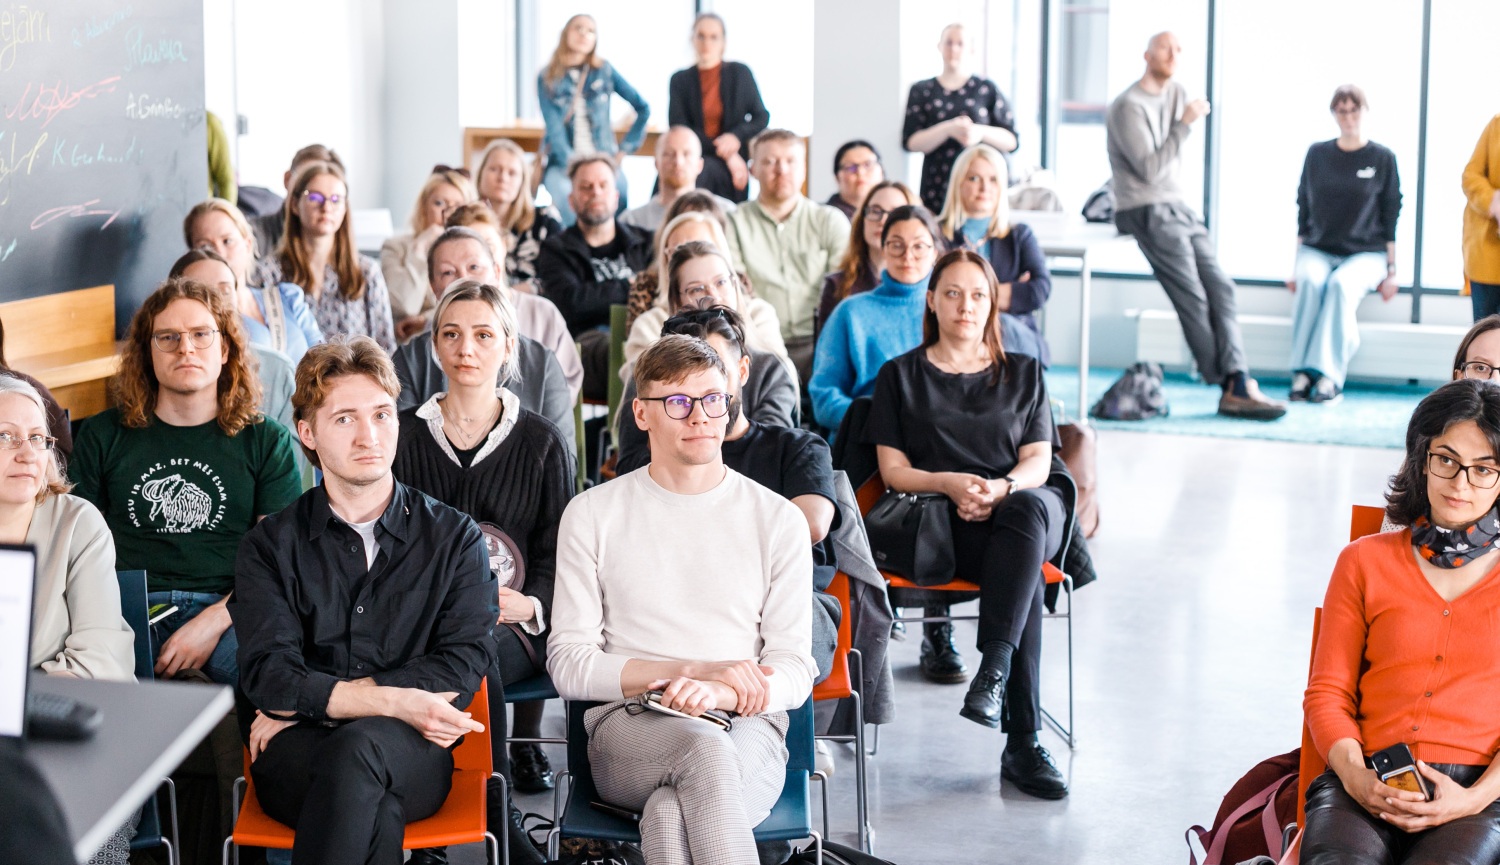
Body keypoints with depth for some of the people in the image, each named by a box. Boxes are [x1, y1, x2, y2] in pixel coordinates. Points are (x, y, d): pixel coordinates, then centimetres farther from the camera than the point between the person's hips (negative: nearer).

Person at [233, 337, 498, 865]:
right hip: (294, 758, 0)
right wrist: (394, 701, -18)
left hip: (412, 752, 1)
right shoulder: (270, 545, 11)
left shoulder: (455, 538, 12)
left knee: (358, 748, -37)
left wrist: (314, 697, -9)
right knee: (379, 809, -36)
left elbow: (464, 665, -2)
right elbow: (267, 675, -4)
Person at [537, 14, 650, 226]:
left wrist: (623, 151, 4)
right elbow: (554, 127, -5)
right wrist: (570, 162, -20)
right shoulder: (548, 78, 6)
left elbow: (643, 109, 11)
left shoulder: (604, 71, 8)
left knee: (618, 190, -32)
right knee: (562, 191, -35)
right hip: (563, 161, -1)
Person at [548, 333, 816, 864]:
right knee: (706, 750, -38)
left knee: (672, 812, -37)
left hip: (748, 725, 0)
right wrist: (695, 669, -10)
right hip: (627, 725, 0)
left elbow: (794, 670, 6)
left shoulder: (777, 519, 11)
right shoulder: (592, 515, 10)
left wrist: (720, 693, -17)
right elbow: (568, 666, 2)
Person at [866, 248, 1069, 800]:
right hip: (940, 522, -2)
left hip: (1023, 504, 2)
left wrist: (1001, 489, -13)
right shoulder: (901, 376, 19)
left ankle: (994, 669, -48)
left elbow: (1038, 461, 11)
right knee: (1025, 567, -37)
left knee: (1028, 510, -40)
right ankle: (1023, 742, -42)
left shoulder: (1023, 374, 24)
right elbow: (893, 470, 9)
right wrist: (949, 482, -13)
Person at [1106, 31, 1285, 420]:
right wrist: (1184, 125, -18)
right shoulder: (1129, 107, -11)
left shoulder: (1177, 93, 14)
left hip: (1178, 209, 8)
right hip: (1147, 212, -8)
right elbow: (1150, 169, -19)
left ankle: (1237, 383, -16)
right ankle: (1233, 386, -11)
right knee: (1192, 297, -14)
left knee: (1219, 288, -7)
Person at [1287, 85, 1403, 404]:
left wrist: (1390, 271, -1)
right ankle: (1302, 372, -34)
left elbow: (1391, 219, 4)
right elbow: (1303, 210, 11)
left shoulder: (1382, 159, 4)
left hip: (1366, 253, -1)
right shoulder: (1317, 154, 9)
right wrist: (1297, 264, 6)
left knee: (1341, 284, -35)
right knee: (1309, 282, -33)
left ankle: (1329, 376, -38)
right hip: (1317, 249, 2)